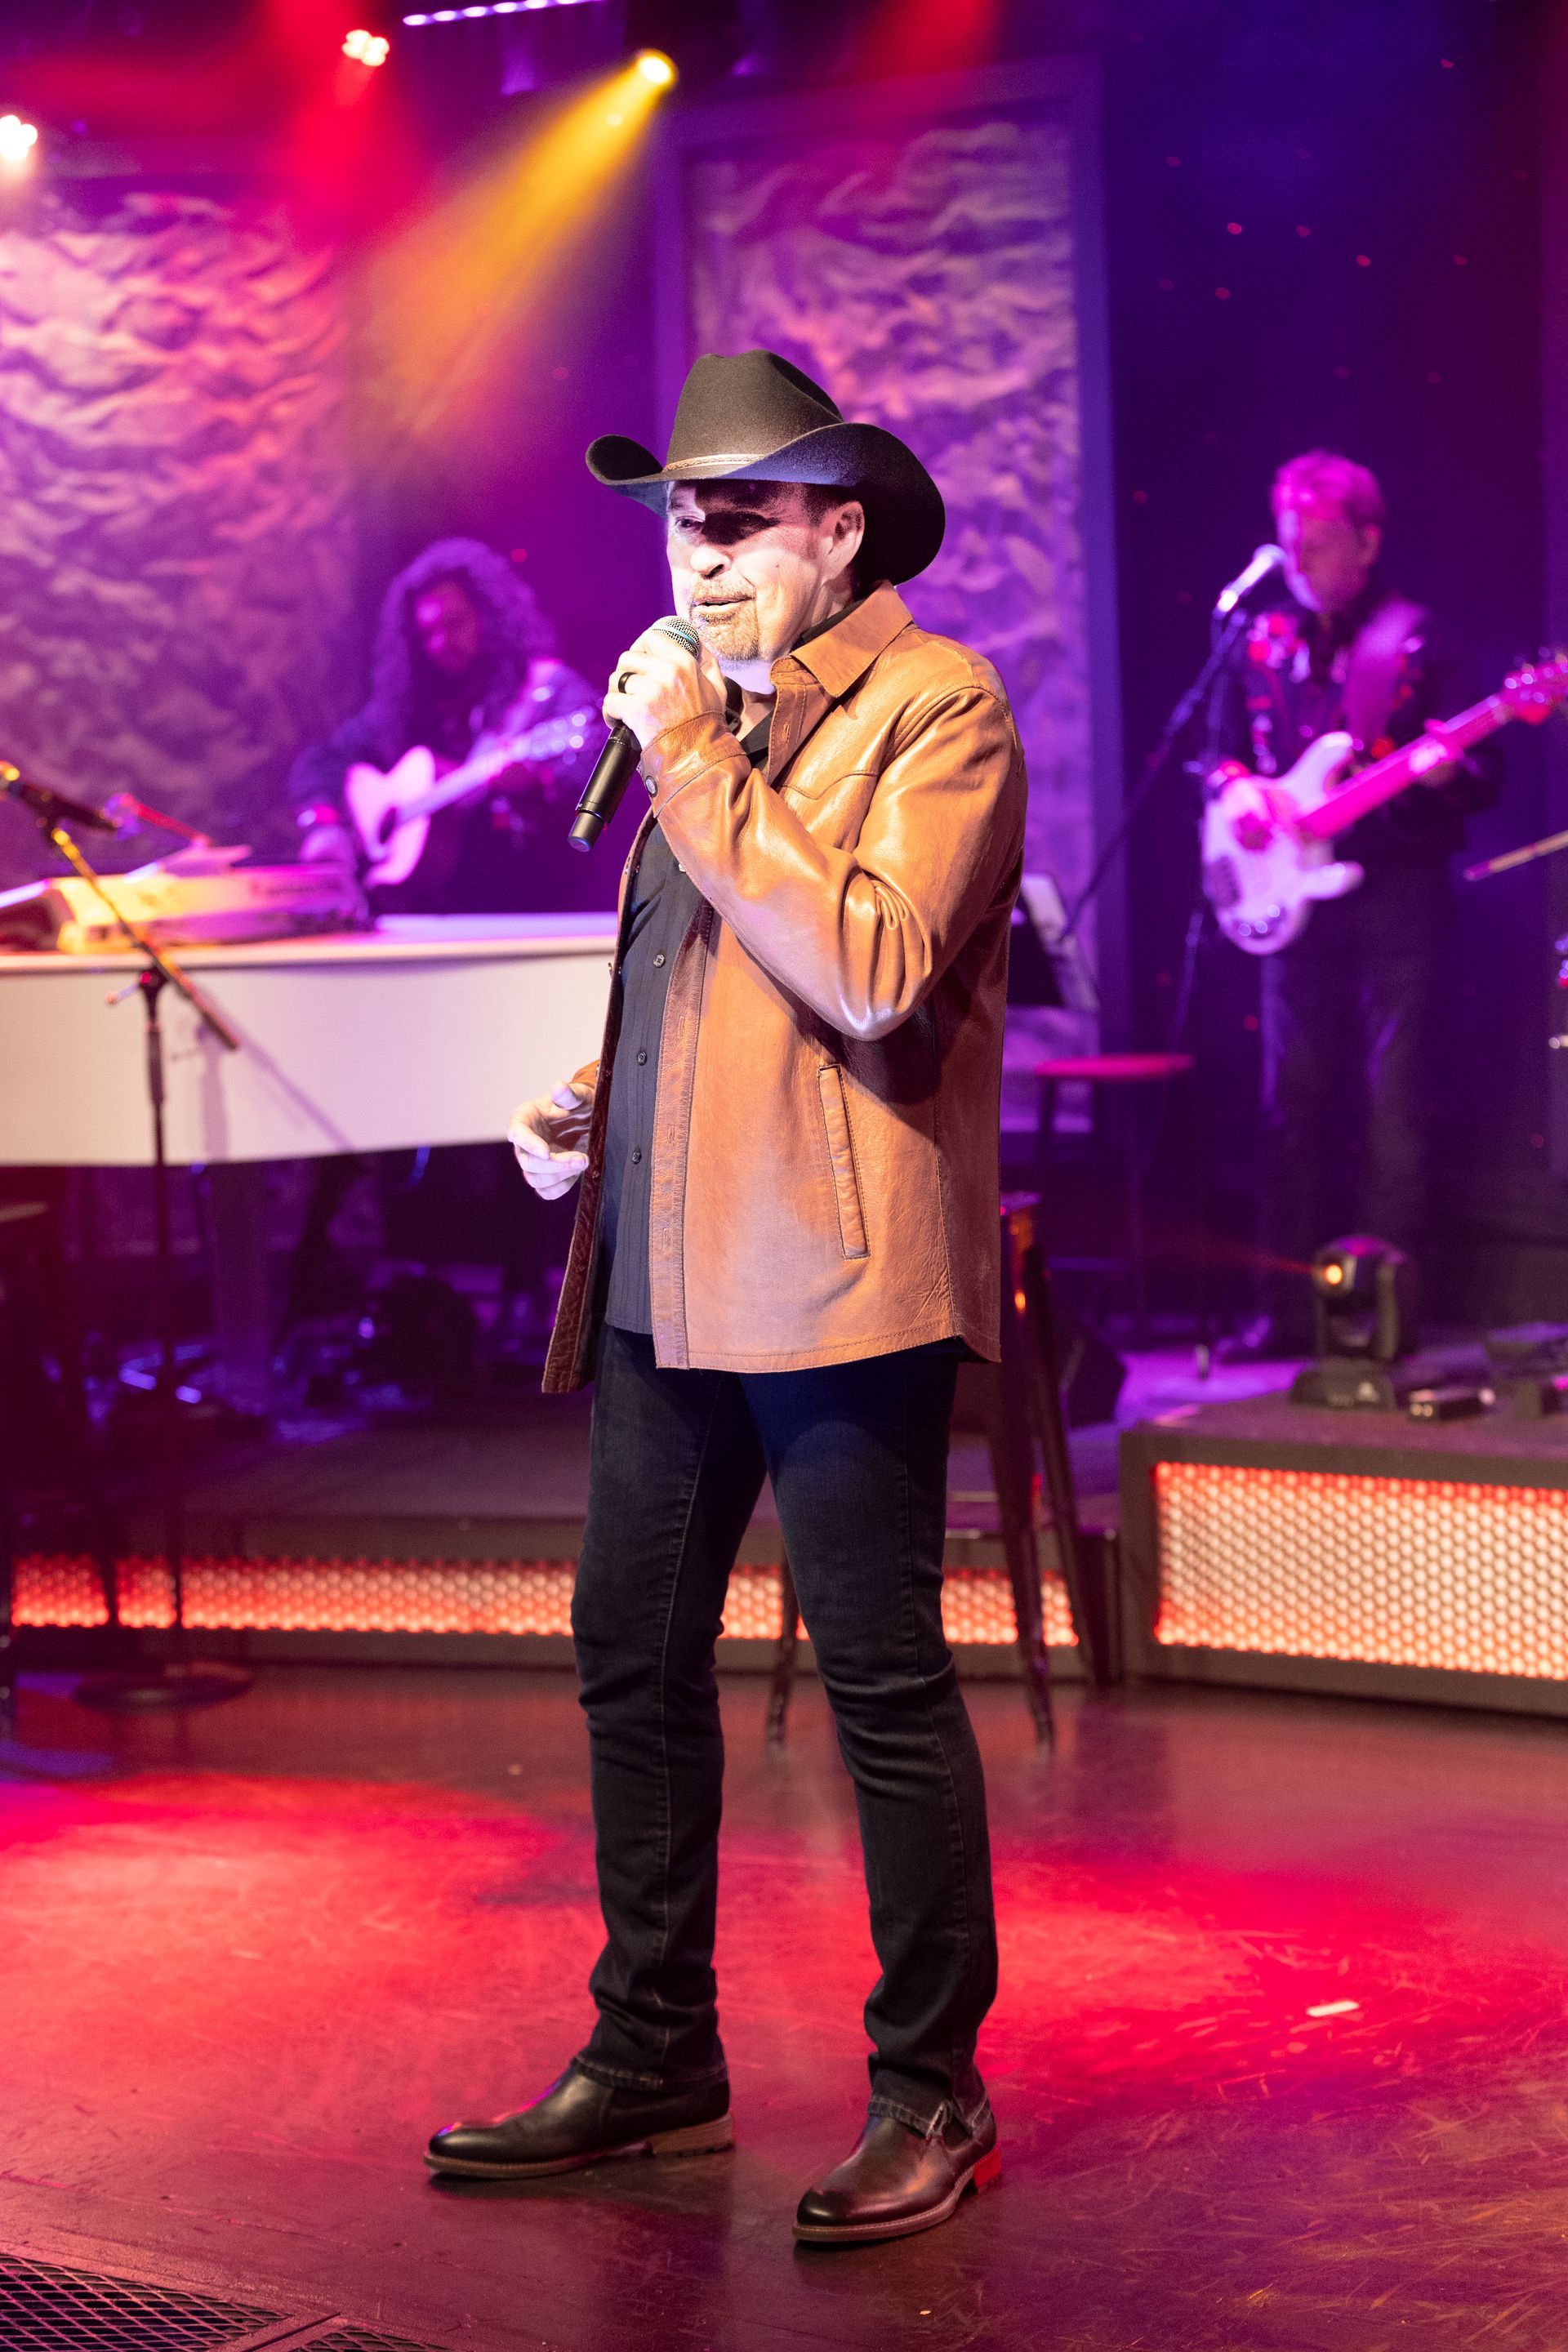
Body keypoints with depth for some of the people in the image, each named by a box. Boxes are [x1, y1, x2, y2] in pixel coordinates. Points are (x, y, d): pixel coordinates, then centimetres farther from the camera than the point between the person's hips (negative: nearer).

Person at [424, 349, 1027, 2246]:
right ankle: (653, 2058, 25)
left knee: (882, 1681, -2)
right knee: (631, 1656, 12)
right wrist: (587, 1102, 11)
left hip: (839, 1282, -9)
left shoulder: (936, 707, -8)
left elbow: (868, 975, -22)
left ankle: (932, 2095, 9)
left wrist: (695, 760, -17)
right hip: (665, 1272, 9)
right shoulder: (715, 714, 18)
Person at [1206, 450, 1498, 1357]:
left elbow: (1484, 780, -4)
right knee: (1293, 1101, 5)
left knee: (1394, 1102, -5)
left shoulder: (1419, 639, -2)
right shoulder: (1261, 641, 10)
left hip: (1398, 896, -4)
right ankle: (1290, 1307, 11)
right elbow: (1223, 746, 17)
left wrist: (1445, 772, -26)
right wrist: (1236, 785, -5)